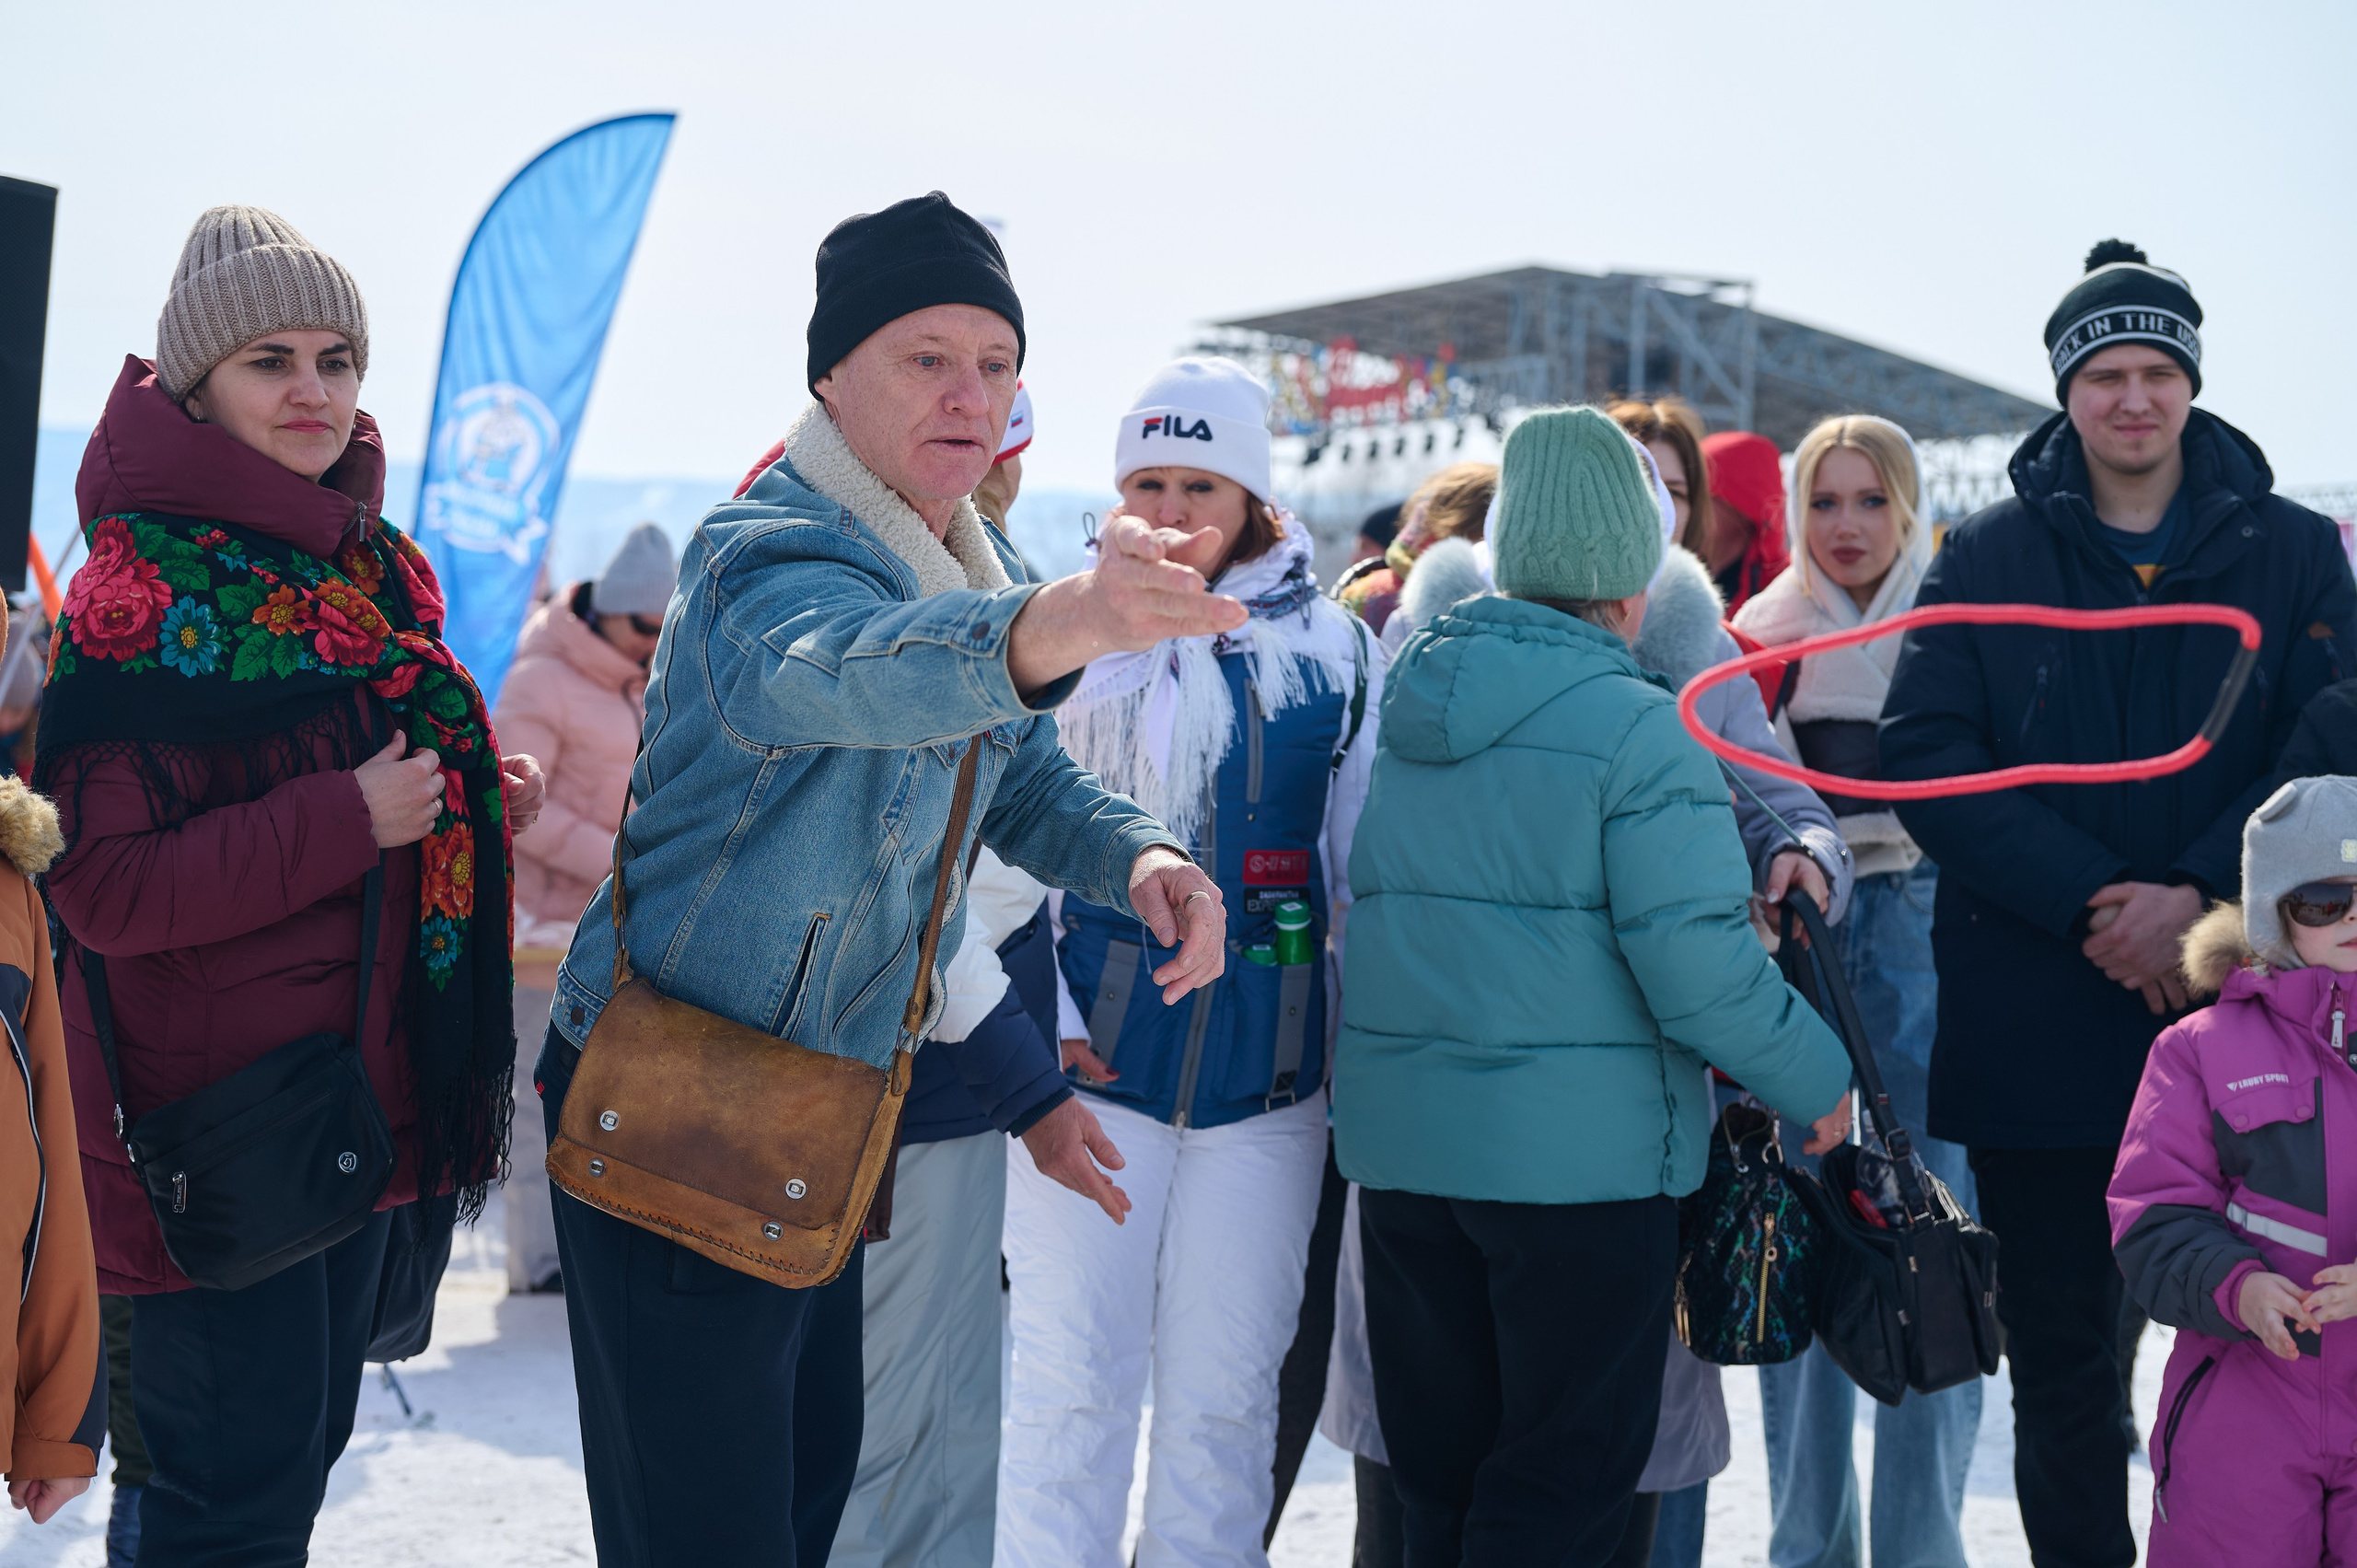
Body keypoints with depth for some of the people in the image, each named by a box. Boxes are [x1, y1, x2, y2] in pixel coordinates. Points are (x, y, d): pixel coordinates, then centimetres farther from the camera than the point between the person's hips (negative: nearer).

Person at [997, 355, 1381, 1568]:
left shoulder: (1332, 649, 6)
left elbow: (1365, 864, 10)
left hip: (1265, 1079, 2)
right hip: (1090, 1064, -2)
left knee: (1226, 1389, 8)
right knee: (1072, 1379, 1)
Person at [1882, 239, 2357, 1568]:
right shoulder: (1988, 558, 5)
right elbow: (1925, 754, -5)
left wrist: (2201, 896, -17)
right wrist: (2092, 902, -16)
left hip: (2239, 1006, 0)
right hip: (2037, 1024, 0)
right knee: (2062, 1358, 8)